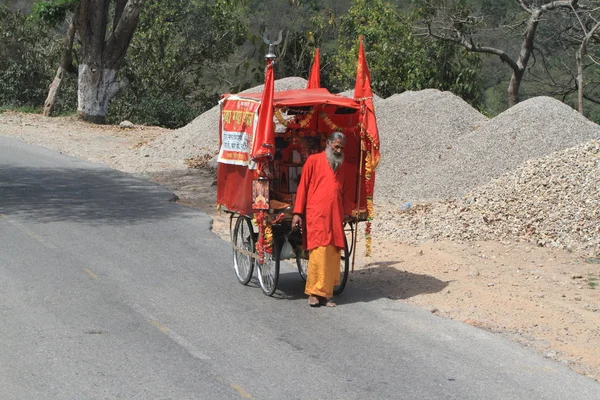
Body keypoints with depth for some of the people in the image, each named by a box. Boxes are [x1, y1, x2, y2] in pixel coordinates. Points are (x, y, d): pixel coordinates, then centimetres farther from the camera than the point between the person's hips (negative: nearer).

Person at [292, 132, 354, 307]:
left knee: (333, 255, 1)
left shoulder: (342, 166, 19)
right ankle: (314, 293, -4)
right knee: (318, 253, -11)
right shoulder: (314, 160, 3)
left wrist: (347, 212, 12)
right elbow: (302, 186, 1)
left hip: (335, 218, 5)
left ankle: (326, 294, 6)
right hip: (316, 216, -5)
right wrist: (297, 213, -5)